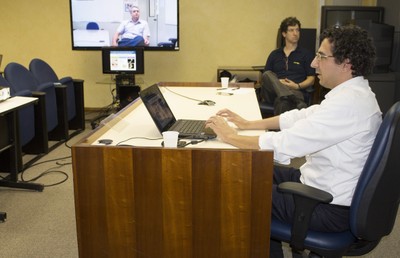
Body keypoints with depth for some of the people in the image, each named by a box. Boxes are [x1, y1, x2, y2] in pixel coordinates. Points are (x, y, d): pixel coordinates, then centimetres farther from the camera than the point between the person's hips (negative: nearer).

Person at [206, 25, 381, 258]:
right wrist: (248, 123, 6)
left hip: (330, 208, -9)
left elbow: (283, 145, -29)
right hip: (324, 184, 9)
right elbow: (301, 116, 11)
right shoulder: (352, 92, 3)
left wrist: (230, 136, -17)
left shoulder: (348, 102, -28)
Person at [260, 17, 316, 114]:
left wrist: (297, 86, -9)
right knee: (268, 75, -35)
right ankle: (297, 102, -53)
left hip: (294, 91, -3)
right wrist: (275, 82, -4)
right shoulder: (274, 54, 24)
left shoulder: (307, 54, 17)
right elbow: (265, 77, 18)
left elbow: (311, 79, 12)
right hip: (273, 91, 4)